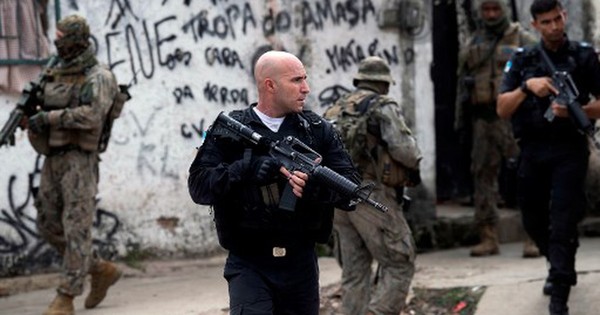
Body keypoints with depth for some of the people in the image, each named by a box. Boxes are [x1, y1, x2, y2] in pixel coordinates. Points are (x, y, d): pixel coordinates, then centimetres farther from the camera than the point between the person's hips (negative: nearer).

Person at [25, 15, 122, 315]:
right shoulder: (55, 75, 14)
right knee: (49, 227, 10)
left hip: (80, 162, -8)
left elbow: (93, 115, -24)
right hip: (53, 161, 8)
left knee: (76, 230, -9)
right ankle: (102, 270, 24)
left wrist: (49, 118, -24)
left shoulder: (99, 77, -9)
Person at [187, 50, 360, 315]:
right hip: (249, 265, -3)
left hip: (301, 264, 4)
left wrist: (316, 185, -22)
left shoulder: (319, 131, 6)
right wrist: (250, 168, -23)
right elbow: (199, 186, -9)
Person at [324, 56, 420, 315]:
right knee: (398, 265, -1)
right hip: (371, 196, -7)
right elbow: (402, 148, -18)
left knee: (354, 272, 10)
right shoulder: (383, 107, -4)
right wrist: (414, 166, 1)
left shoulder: (335, 109, 16)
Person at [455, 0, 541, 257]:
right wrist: (460, 119, 16)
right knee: (483, 176, 4)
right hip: (482, 118, 5)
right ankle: (488, 238, 8)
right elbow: (463, 84, 21)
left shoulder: (523, 40, 4)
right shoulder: (473, 45, 17)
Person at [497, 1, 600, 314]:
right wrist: (527, 87, -17)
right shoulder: (523, 60, 6)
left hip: (569, 150, -4)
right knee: (534, 221, 14)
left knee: (563, 224, -10)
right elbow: (503, 109, 0)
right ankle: (560, 267, 39)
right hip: (532, 151, 4)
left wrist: (574, 111, -16)